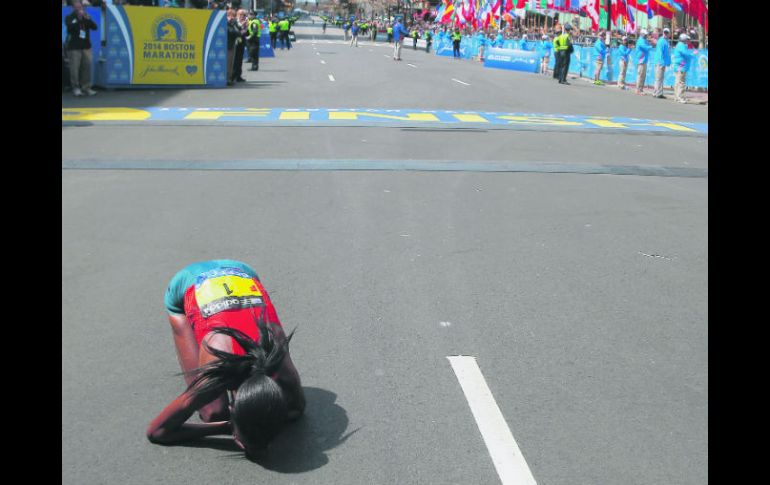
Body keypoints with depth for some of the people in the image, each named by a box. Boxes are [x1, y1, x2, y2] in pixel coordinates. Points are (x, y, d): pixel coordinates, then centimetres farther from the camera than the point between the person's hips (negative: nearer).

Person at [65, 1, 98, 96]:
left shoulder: (86, 17, 14)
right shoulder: (69, 18, 4)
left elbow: (94, 27, 0)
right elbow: (71, 26, -15)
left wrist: (88, 19, -16)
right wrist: (78, 18, -21)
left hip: (86, 46, 3)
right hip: (74, 47, -3)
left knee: (87, 67, -1)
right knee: (75, 68, -7)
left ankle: (86, 87, 6)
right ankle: (76, 88, -1)